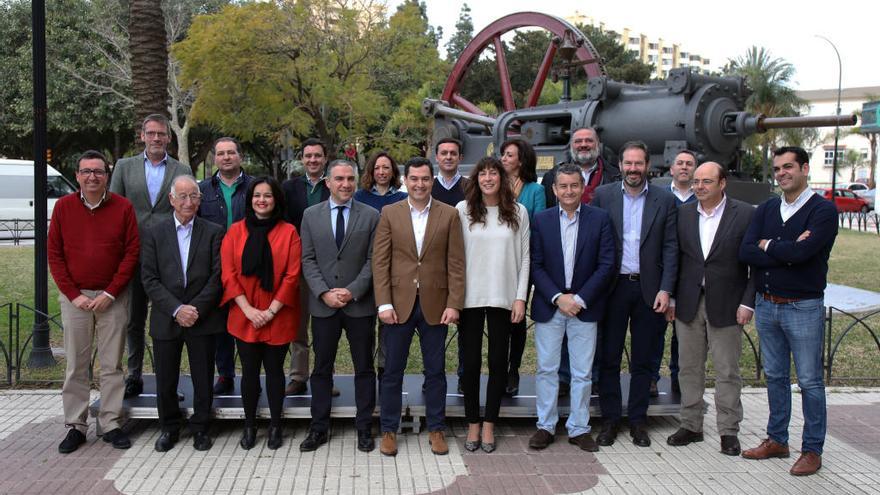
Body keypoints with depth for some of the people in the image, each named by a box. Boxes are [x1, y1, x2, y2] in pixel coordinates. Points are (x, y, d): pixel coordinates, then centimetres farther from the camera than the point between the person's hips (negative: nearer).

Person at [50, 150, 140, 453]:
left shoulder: (123, 207, -1)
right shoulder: (63, 207, 3)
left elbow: (132, 252, -3)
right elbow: (54, 254, 3)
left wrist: (110, 294, -9)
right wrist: (73, 295, -5)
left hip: (112, 298, -1)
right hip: (74, 297, 1)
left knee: (111, 365, 4)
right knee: (76, 365, 5)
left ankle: (111, 424, 12)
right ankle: (75, 426, 14)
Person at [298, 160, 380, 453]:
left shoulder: (370, 216, 2)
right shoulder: (311, 215, 6)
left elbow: (373, 260, -2)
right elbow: (308, 260, 3)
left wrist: (352, 291, -12)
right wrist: (325, 292, -10)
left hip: (360, 304, -1)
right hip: (323, 305, 1)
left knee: (364, 368, 7)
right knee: (322, 368, 9)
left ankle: (364, 429, 18)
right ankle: (319, 428, 19)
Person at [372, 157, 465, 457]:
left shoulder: (449, 215, 2)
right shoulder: (390, 214, 2)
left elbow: (456, 263, 0)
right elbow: (380, 262, -1)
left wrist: (454, 304, -7)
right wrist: (384, 303, -8)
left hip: (435, 304, 0)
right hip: (399, 303, 0)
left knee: (435, 371, 10)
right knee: (392, 370, 7)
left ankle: (436, 429, 23)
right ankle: (389, 430, 21)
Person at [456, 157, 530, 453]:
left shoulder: (518, 212, 3)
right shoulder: (463, 210, 0)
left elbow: (524, 257, 4)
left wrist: (521, 297, -2)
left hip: (502, 298, 1)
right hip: (470, 297, -1)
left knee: (498, 362, 6)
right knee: (471, 362, 5)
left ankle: (489, 425, 18)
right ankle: (472, 425, 18)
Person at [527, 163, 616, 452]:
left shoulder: (600, 219, -1)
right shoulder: (541, 220, 1)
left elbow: (606, 264, -4)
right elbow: (536, 265, -1)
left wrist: (580, 299, -11)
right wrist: (558, 297, -11)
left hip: (584, 306, 0)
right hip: (549, 306, 1)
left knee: (582, 373, 6)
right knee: (546, 369, 6)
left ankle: (579, 428, 18)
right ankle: (545, 426, 18)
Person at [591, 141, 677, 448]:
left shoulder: (664, 200, 4)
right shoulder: (603, 196, 3)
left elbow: (670, 248, 2)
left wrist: (665, 289, -5)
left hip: (648, 289, 0)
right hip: (613, 287, 0)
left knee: (642, 361, 8)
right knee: (609, 359, 5)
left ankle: (637, 421, 20)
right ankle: (609, 420, 16)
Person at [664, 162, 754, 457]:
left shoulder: (745, 214, -4)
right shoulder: (683, 213, 6)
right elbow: (675, 257, 9)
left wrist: (748, 302, -9)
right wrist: (671, 298, 5)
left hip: (726, 305, -3)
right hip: (689, 303, 3)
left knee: (727, 372, 4)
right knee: (689, 368, 10)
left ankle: (729, 432, 15)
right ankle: (691, 426, 22)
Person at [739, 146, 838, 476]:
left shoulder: (823, 210, -10)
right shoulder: (766, 209, 7)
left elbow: (801, 252, -25)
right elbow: (745, 252, -6)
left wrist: (767, 245, -8)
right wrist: (787, 252, -17)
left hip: (803, 308, -5)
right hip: (766, 305, 6)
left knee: (810, 381, 4)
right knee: (775, 376, 15)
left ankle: (812, 450, 15)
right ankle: (777, 440, 28)